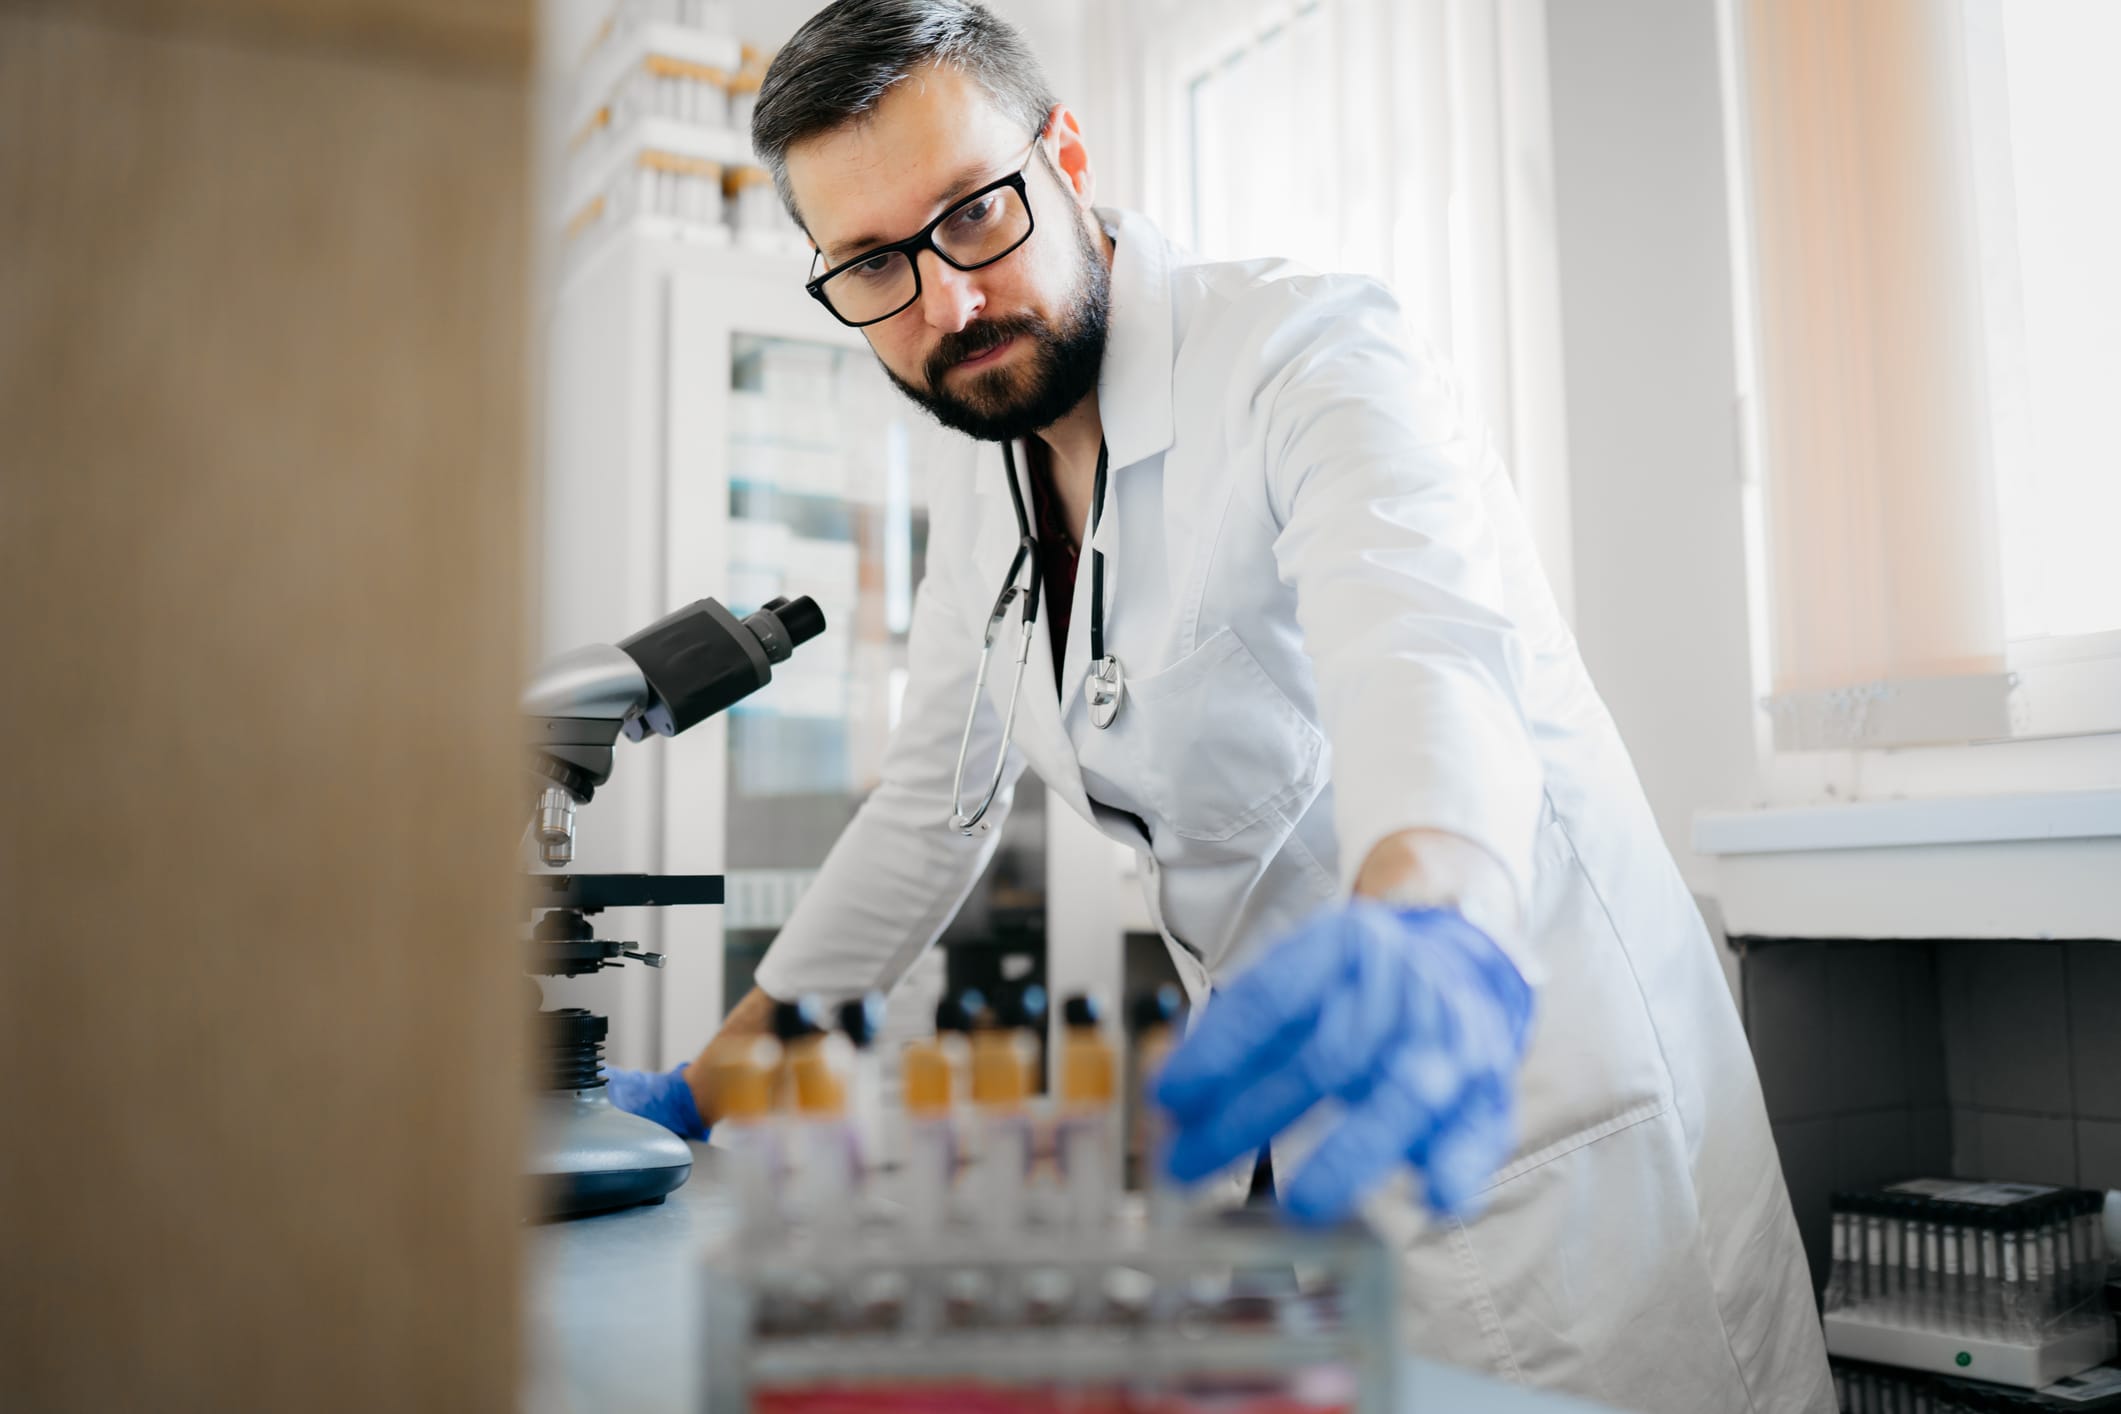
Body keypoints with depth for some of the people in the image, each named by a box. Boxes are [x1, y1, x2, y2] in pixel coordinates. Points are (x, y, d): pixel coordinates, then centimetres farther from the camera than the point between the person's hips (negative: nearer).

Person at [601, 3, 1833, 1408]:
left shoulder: (1309, 350, -17)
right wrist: (703, 1092, 15)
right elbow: (926, 817, 15)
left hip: (1536, 1120, -6)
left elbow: (1426, 647, -36)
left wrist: (1422, 925, -59)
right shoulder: (978, 512, 6)